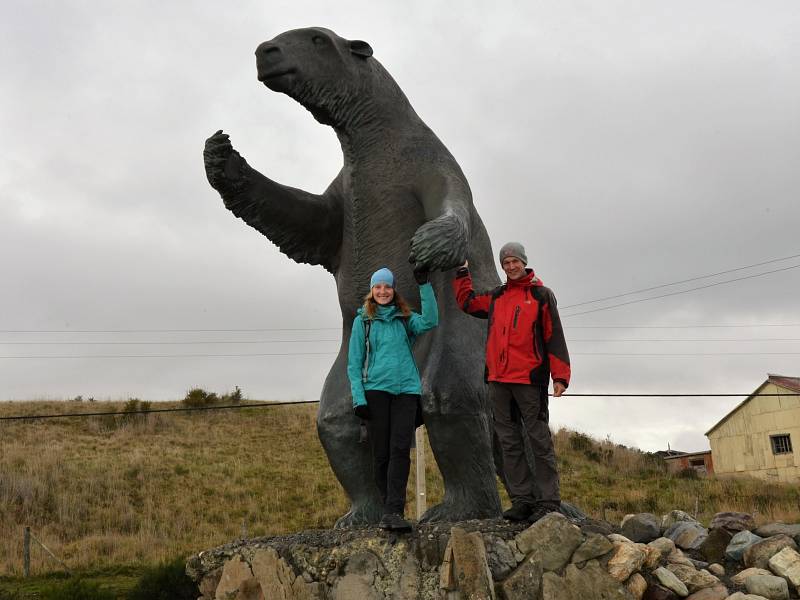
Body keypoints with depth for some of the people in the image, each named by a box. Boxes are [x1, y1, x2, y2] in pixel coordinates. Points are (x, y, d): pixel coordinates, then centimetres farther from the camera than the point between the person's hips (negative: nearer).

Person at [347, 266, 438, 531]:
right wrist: (358, 397, -6)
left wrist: (424, 285, -11)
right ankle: (389, 507, 13)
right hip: (375, 390, -1)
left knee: (400, 450, -10)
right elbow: (354, 362, 5)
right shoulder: (363, 320, 9)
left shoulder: (405, 319, 14)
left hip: (406, 390, 1)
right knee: (381, 453, 2)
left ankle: (393, 511, -14)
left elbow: (430, 321, -7)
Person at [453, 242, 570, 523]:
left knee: (539, 441, -4)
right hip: (498, 380, 6)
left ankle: (548, 502, -2)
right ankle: (522, 499, 10)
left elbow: (554, 336, -2)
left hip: (529, 379, -6)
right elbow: (467, 301, 32)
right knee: (509, 442, 6)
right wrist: (463, 273, 25)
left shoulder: (541, 295, 2)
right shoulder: (495, 297, 17)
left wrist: (560, 376, -8)